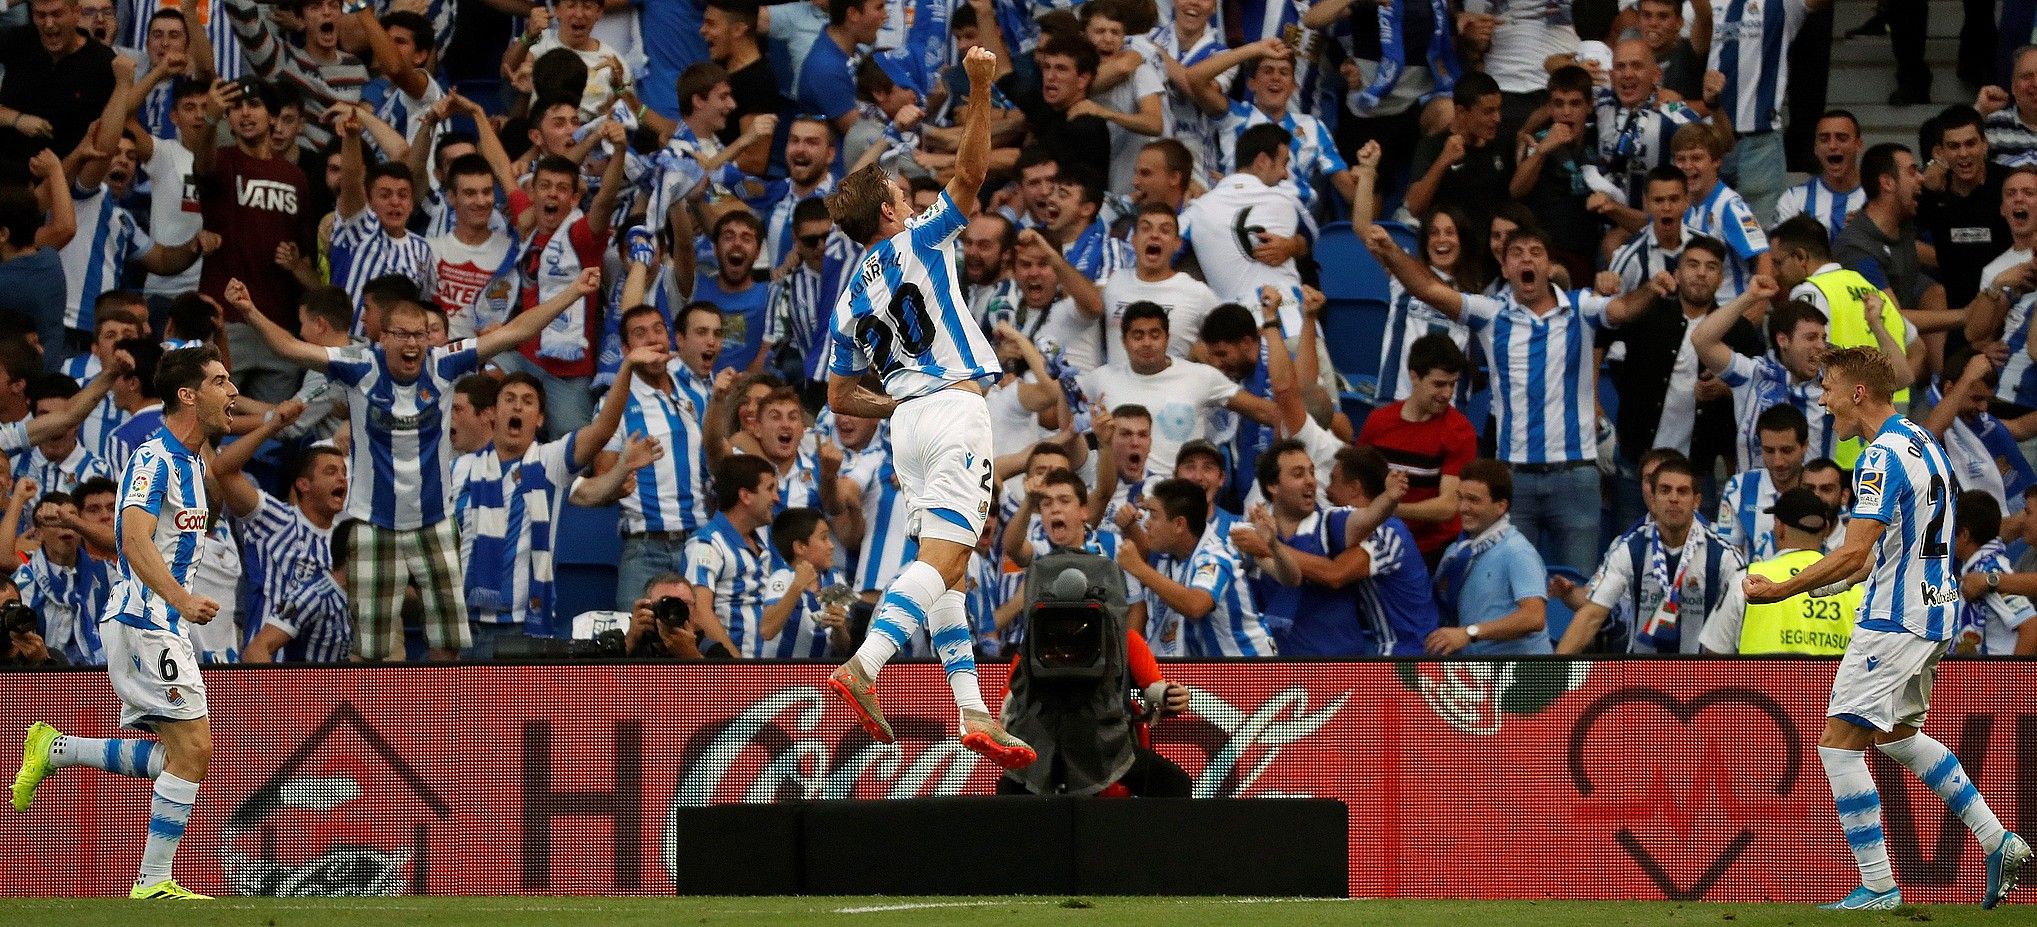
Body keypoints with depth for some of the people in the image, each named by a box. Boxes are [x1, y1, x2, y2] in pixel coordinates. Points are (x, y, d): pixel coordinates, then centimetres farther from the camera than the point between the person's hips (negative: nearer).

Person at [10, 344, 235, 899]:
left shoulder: (192, 461, 16)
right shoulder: (155, 459, -15)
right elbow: (135, 539, -28)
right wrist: (180, 598, -36)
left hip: (166, 624, 10)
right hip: (144, 620, -10)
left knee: (178, 754, 8)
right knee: (191, 748, -13)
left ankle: (54, 750, 15)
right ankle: (154, 881, -10)